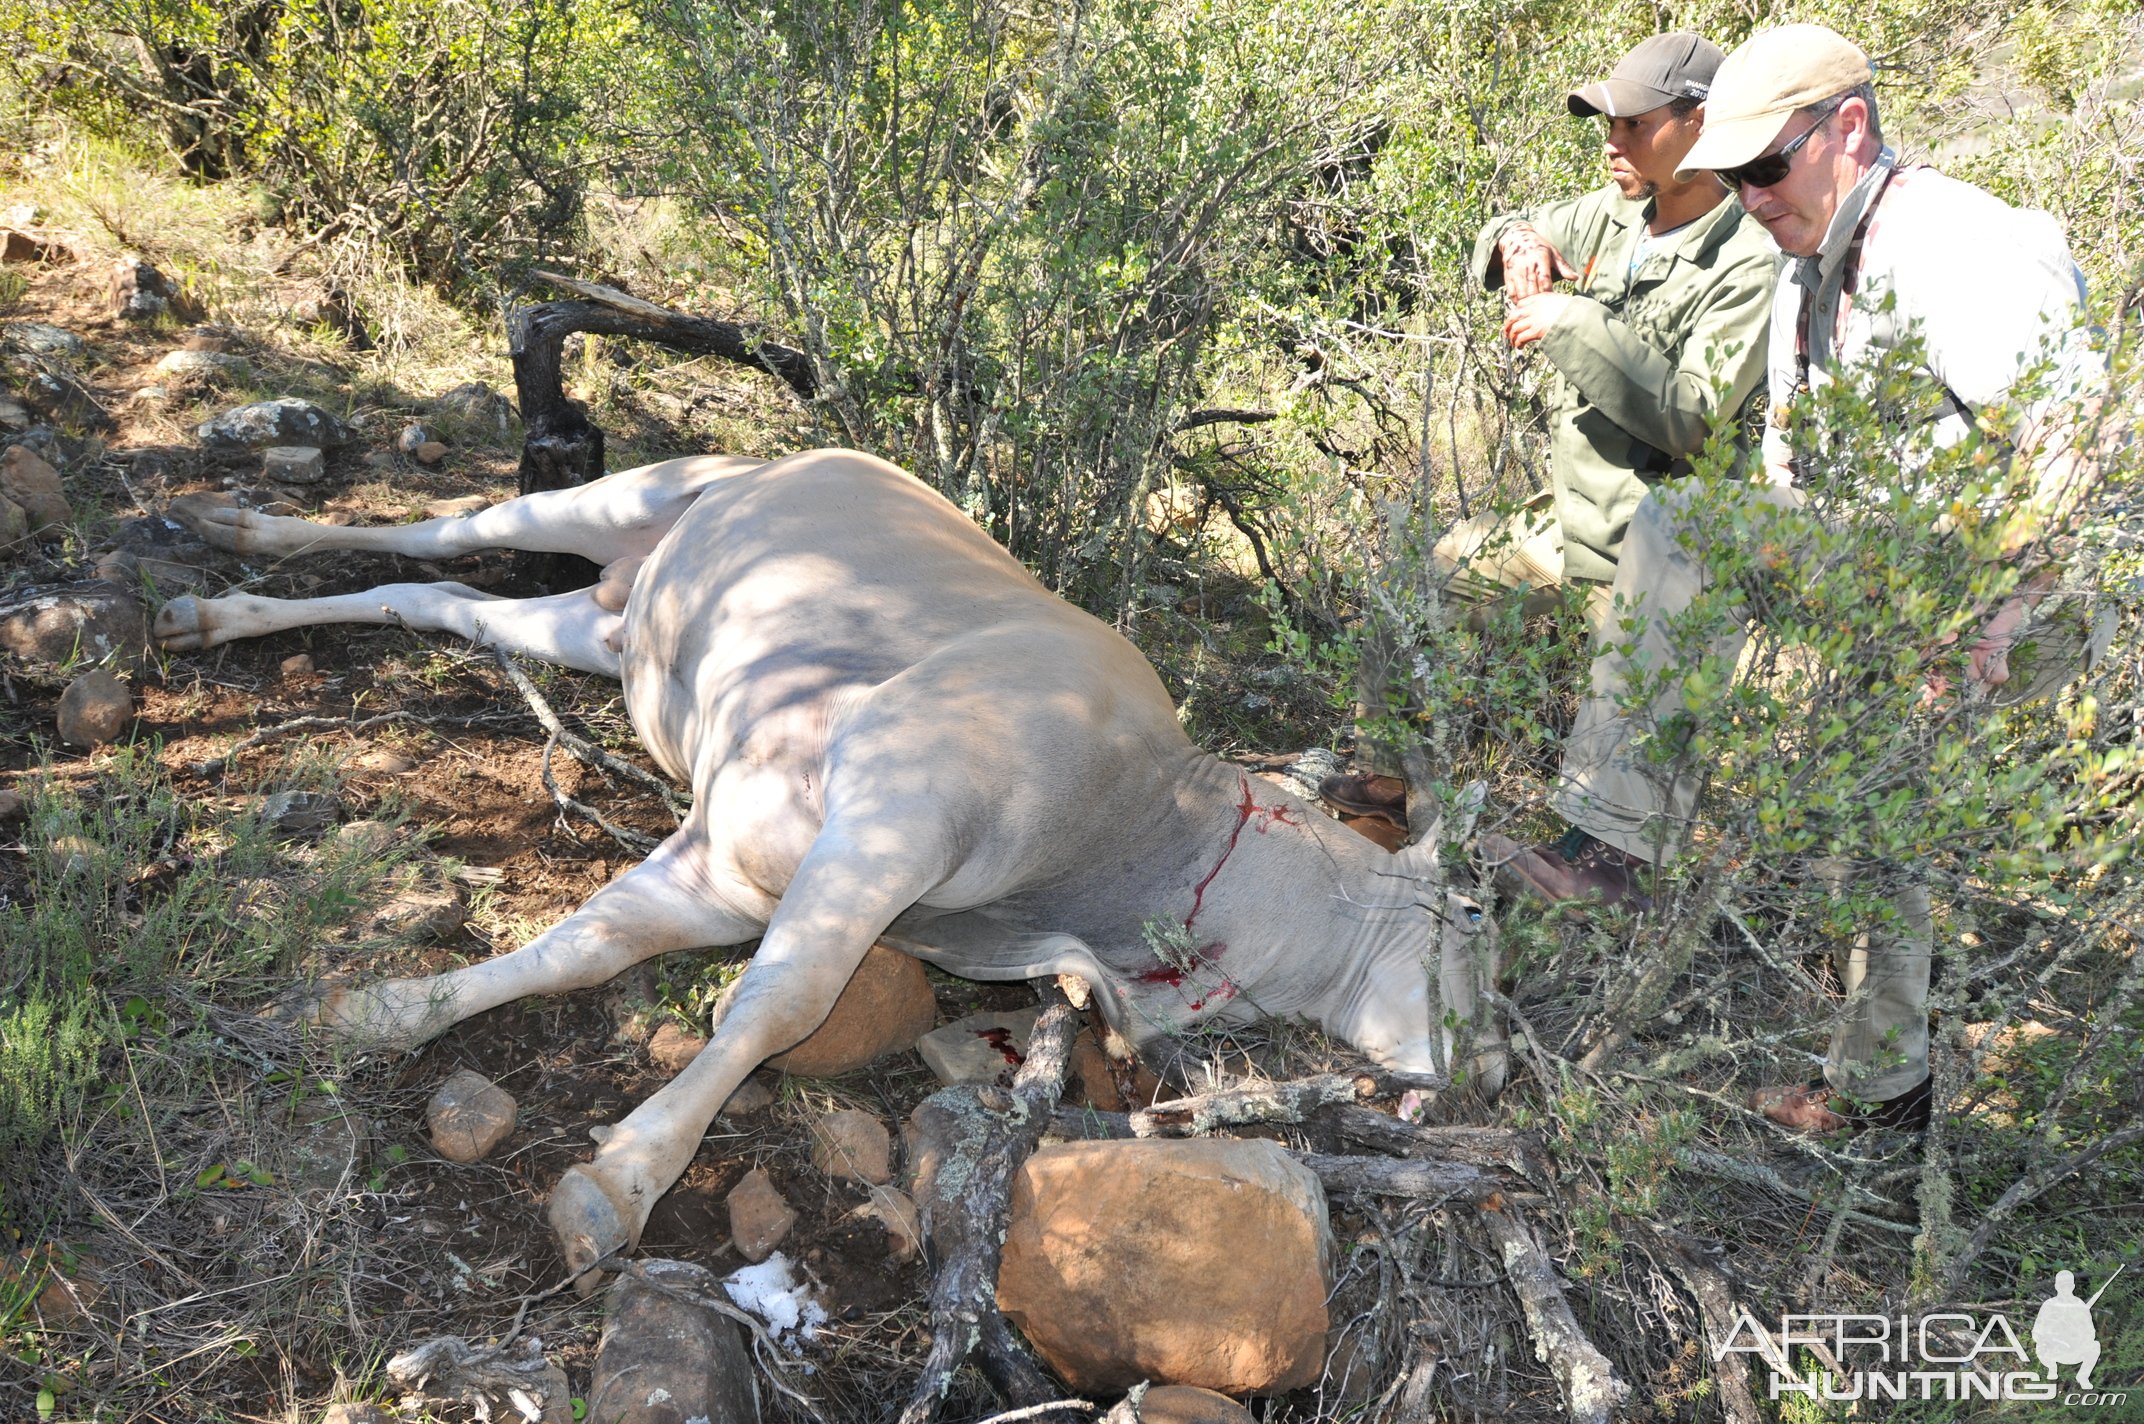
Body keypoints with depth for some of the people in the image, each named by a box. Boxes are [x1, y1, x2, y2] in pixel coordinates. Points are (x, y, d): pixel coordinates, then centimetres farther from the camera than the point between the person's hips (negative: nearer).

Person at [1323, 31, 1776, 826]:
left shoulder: (1749, 267, -17)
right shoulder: (1618, 213, 6)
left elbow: (1692, 417, -26)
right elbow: (1508, 235, 21)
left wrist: (1572, 325, -25)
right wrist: (1519, 241, -5)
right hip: (1563, 525, 8)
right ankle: (1386, 780, 22)